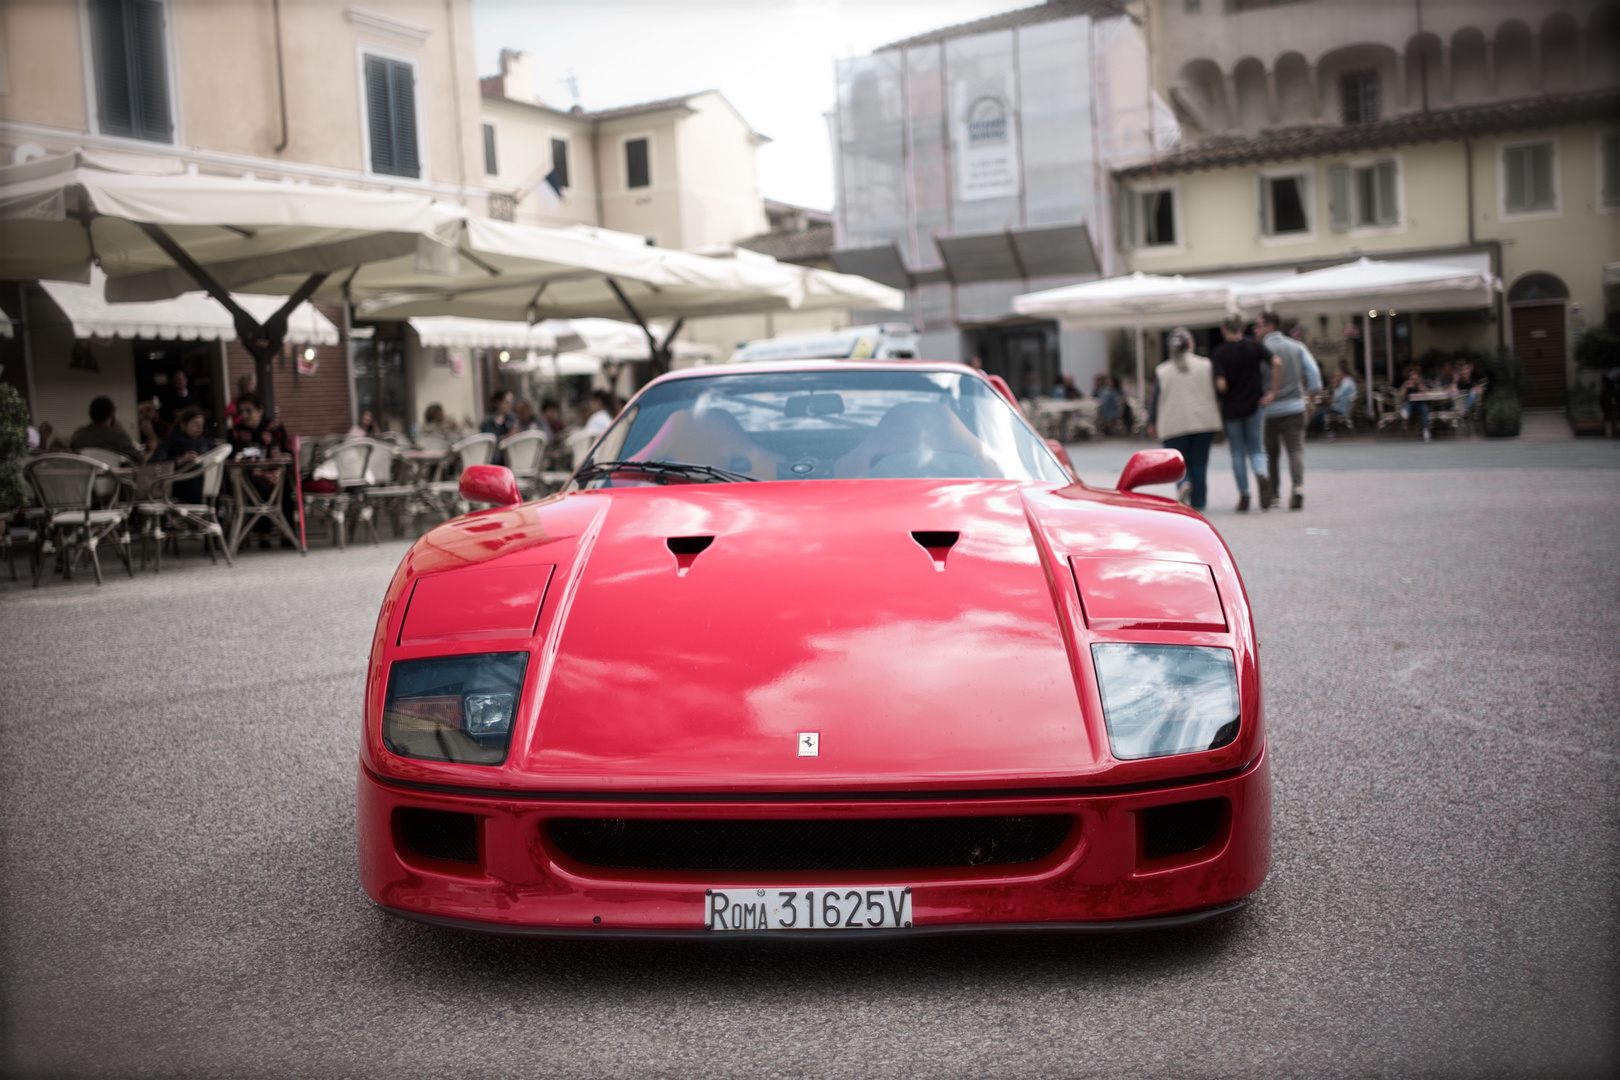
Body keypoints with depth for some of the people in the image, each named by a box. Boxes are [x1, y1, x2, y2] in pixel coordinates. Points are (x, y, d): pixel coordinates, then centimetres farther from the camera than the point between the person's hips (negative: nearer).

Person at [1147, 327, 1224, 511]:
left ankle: (1184, 484, -22)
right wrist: (1217, 417, 19)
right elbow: (1217, 393, 6)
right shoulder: (1207, 365, 3)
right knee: (1199, 463, 8)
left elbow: (1155, 400, 4)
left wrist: (1152, 423, 15)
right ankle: (1197, 503, 10)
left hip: (1174, 425, -1)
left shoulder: (1161, 371, 1)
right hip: (1204, 422, 1)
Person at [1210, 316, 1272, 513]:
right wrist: (1273, 392, -6)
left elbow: (1221, 385, -16)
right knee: (1255, 448, 12)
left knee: (1238, 453, 8)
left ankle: (1244, 495, 4)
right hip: (1254, 406, 2)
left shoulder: (1220, 352, -8)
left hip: (1231, 408, -2)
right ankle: (1261, 471, -21)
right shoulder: (1254, 345, 0)